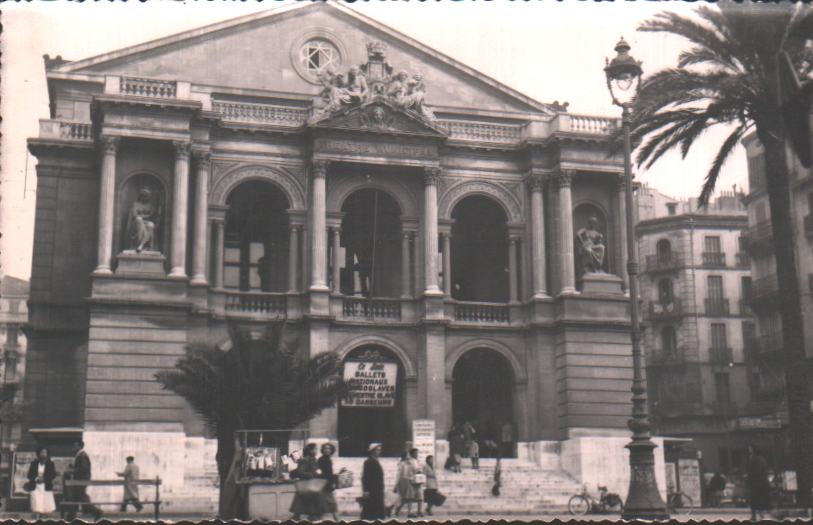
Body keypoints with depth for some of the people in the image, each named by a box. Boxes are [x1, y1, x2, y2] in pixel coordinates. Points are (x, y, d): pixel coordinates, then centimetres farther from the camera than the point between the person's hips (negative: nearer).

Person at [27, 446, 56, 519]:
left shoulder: (50, 464, 2)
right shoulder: (34, 463, 5)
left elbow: (53, 474, -2)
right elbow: (30, 475, 5)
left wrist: (44, 478, -15)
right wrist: (36, 478, -15)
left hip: (46, 487, 0)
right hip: (36, 486, 0)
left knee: (46, 504, 2)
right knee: (37, 504, -10)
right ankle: (37, 519, -11)